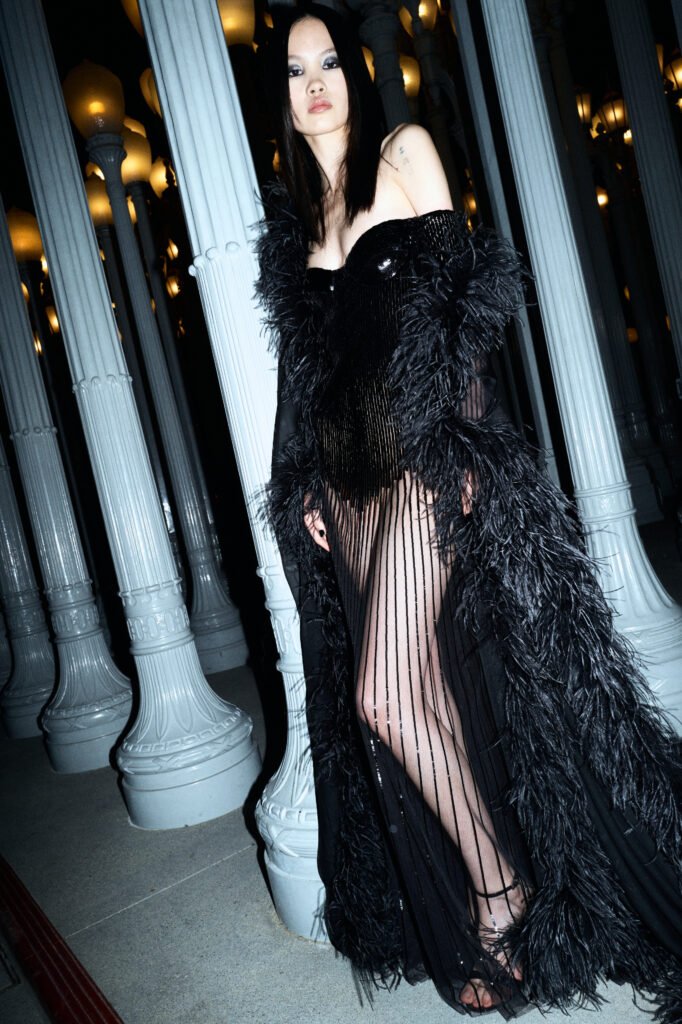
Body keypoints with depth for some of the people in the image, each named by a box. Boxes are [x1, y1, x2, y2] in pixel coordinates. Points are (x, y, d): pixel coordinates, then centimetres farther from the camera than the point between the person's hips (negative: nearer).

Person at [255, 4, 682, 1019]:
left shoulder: (405, 153, 8)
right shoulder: (287, 213, 19)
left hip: (424, 462, -5)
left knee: (387, 694, -12)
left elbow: (469, 288, 1)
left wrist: (453, 415, -11)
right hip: (346, 480, 5)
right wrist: (305, 485, 8)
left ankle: (502, 895, 13)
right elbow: (300, 364, 16)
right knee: (421, 694, 8)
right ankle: (492, 899, 27)